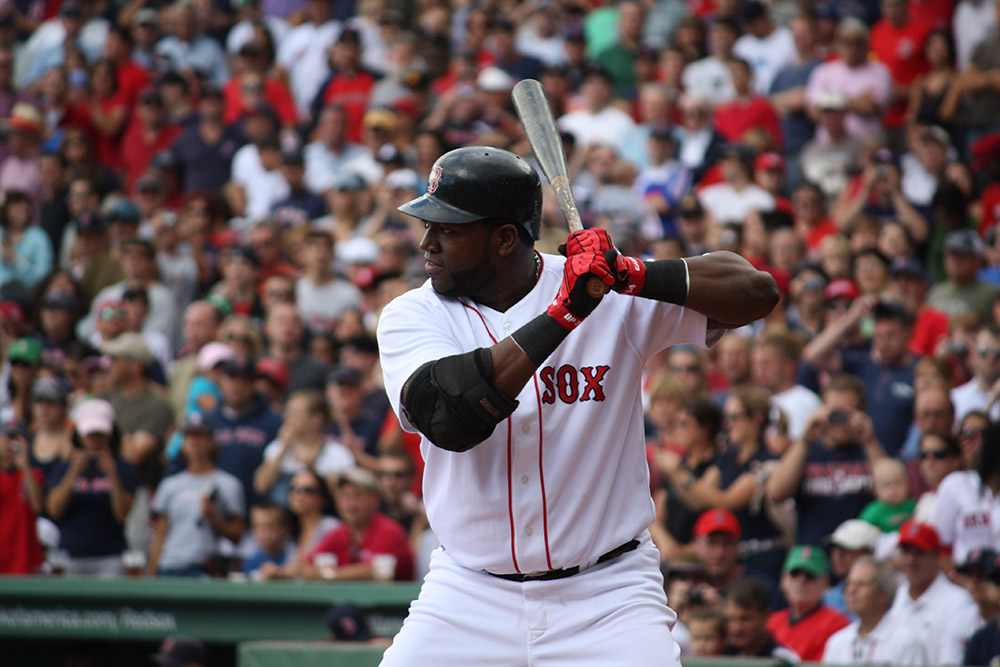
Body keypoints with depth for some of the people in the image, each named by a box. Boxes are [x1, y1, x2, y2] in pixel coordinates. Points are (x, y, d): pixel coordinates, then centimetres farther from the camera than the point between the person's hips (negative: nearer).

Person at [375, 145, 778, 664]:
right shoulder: (411, 315, -3)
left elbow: (756, 290, -10)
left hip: (608, 596, -1)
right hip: (470, 596, 1)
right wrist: (562, 314, -25)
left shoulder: (612, 297, -5)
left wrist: (634, 276, -24)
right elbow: (449, 418, -22)